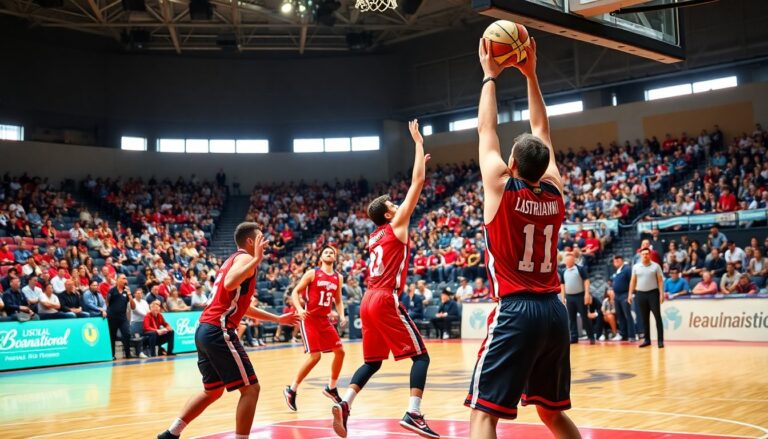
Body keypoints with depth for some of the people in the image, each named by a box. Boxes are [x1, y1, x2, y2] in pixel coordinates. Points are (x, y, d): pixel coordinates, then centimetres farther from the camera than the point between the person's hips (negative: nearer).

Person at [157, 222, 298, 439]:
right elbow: (229, 284, -28)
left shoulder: (233, 260, 24)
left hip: (205, 330, 10)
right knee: (250, 388, -3)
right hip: (219, 331, -10)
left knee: (213, 391, 22)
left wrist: (277, 319, 34)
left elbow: (242, 306, 32)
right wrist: (257, 260, -26)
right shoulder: (245, 258, -5)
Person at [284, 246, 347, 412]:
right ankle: (291, 390, 0)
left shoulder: (338, 278, 9)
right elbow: (295, 292, -5)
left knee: (340, 351, 3)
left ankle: (331, 388, 21)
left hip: (324, 319, 6)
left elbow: (338, 300, 18)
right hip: (309, 318, -6)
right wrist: (299, 309, -22)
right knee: (315, 356, -15)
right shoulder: (312, 273, -6)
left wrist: (341, 315, 1)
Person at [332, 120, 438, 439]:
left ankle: (344, 405, -2)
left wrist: (422, 163, 39)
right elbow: (417, 184, 0)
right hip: (386, 301, -8)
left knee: (372, 362, 16)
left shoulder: (375, 235, 20)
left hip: (369, 301, 8)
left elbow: (413, 188, 34)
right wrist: (418, 143, 7)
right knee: (421, 356, -2)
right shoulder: (396, 226, 0)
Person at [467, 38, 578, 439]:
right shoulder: (555, 192, 5)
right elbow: (541, 132, 17)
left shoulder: (501, 188, -7)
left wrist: (490, 76, 17)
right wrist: (530, 75, 23)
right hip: (554, 311, 6)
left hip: (515, 312, -6)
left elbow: (486, 130, 6)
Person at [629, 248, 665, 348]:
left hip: (653, 293, -3)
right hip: (641, 294, 3)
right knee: (644, 318, 7)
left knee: (657, 317, -5)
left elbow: (660, 281, -2)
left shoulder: (656, 266, 0)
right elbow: (633, 281, 10)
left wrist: (661, 293, -10)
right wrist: (630, 294, 4)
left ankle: (660, 340, -2)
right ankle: (647, 340, 14)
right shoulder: (636, 267, 8)